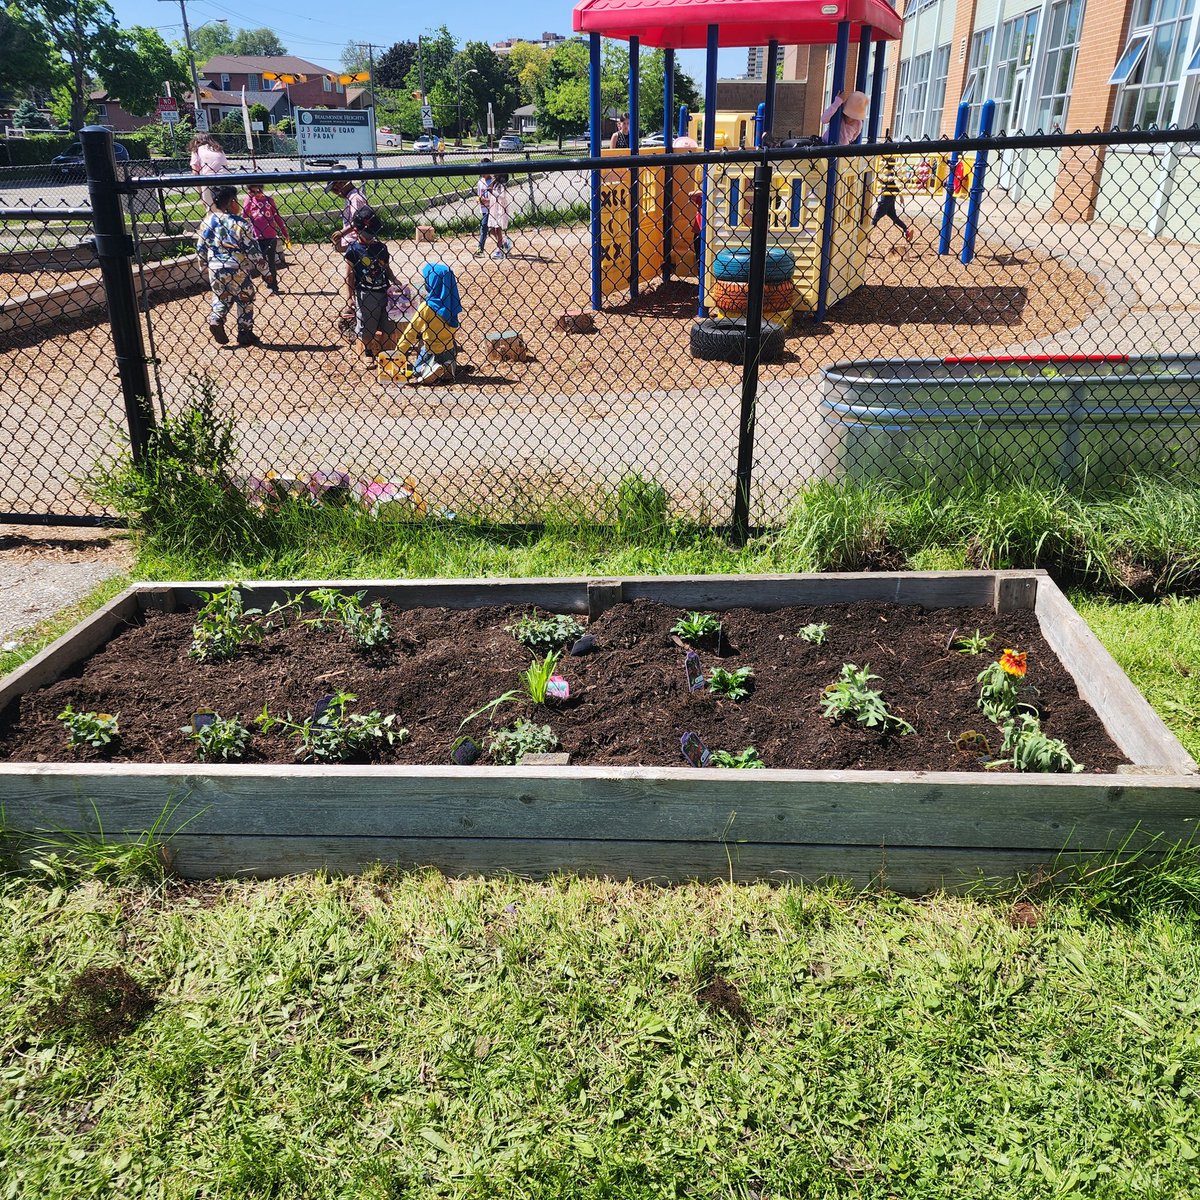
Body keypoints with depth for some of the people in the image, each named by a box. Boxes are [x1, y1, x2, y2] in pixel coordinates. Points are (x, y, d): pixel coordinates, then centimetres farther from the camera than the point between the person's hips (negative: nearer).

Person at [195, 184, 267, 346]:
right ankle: (245, 335, 19)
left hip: (215, 270, 4)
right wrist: (263, 268, -3)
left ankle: (215, 320, 0)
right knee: (245, 301, 13)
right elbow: (252, 249, -13)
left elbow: (200, 248, 6)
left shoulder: (207, 222, 0)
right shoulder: (240, 223, -14)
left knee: (221, 298, 25)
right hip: (238, 271, -4)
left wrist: (203, 265, 22)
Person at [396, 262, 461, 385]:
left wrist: (398, 350, -6)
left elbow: (411, 330, -17)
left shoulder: (427, 306, -22)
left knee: (415, 374, 18)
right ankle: (446, 369, -1)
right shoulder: (451, 303, -5)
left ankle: (433, 370, -14)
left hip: (431, 352, -5)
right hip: (449, 351, 5)